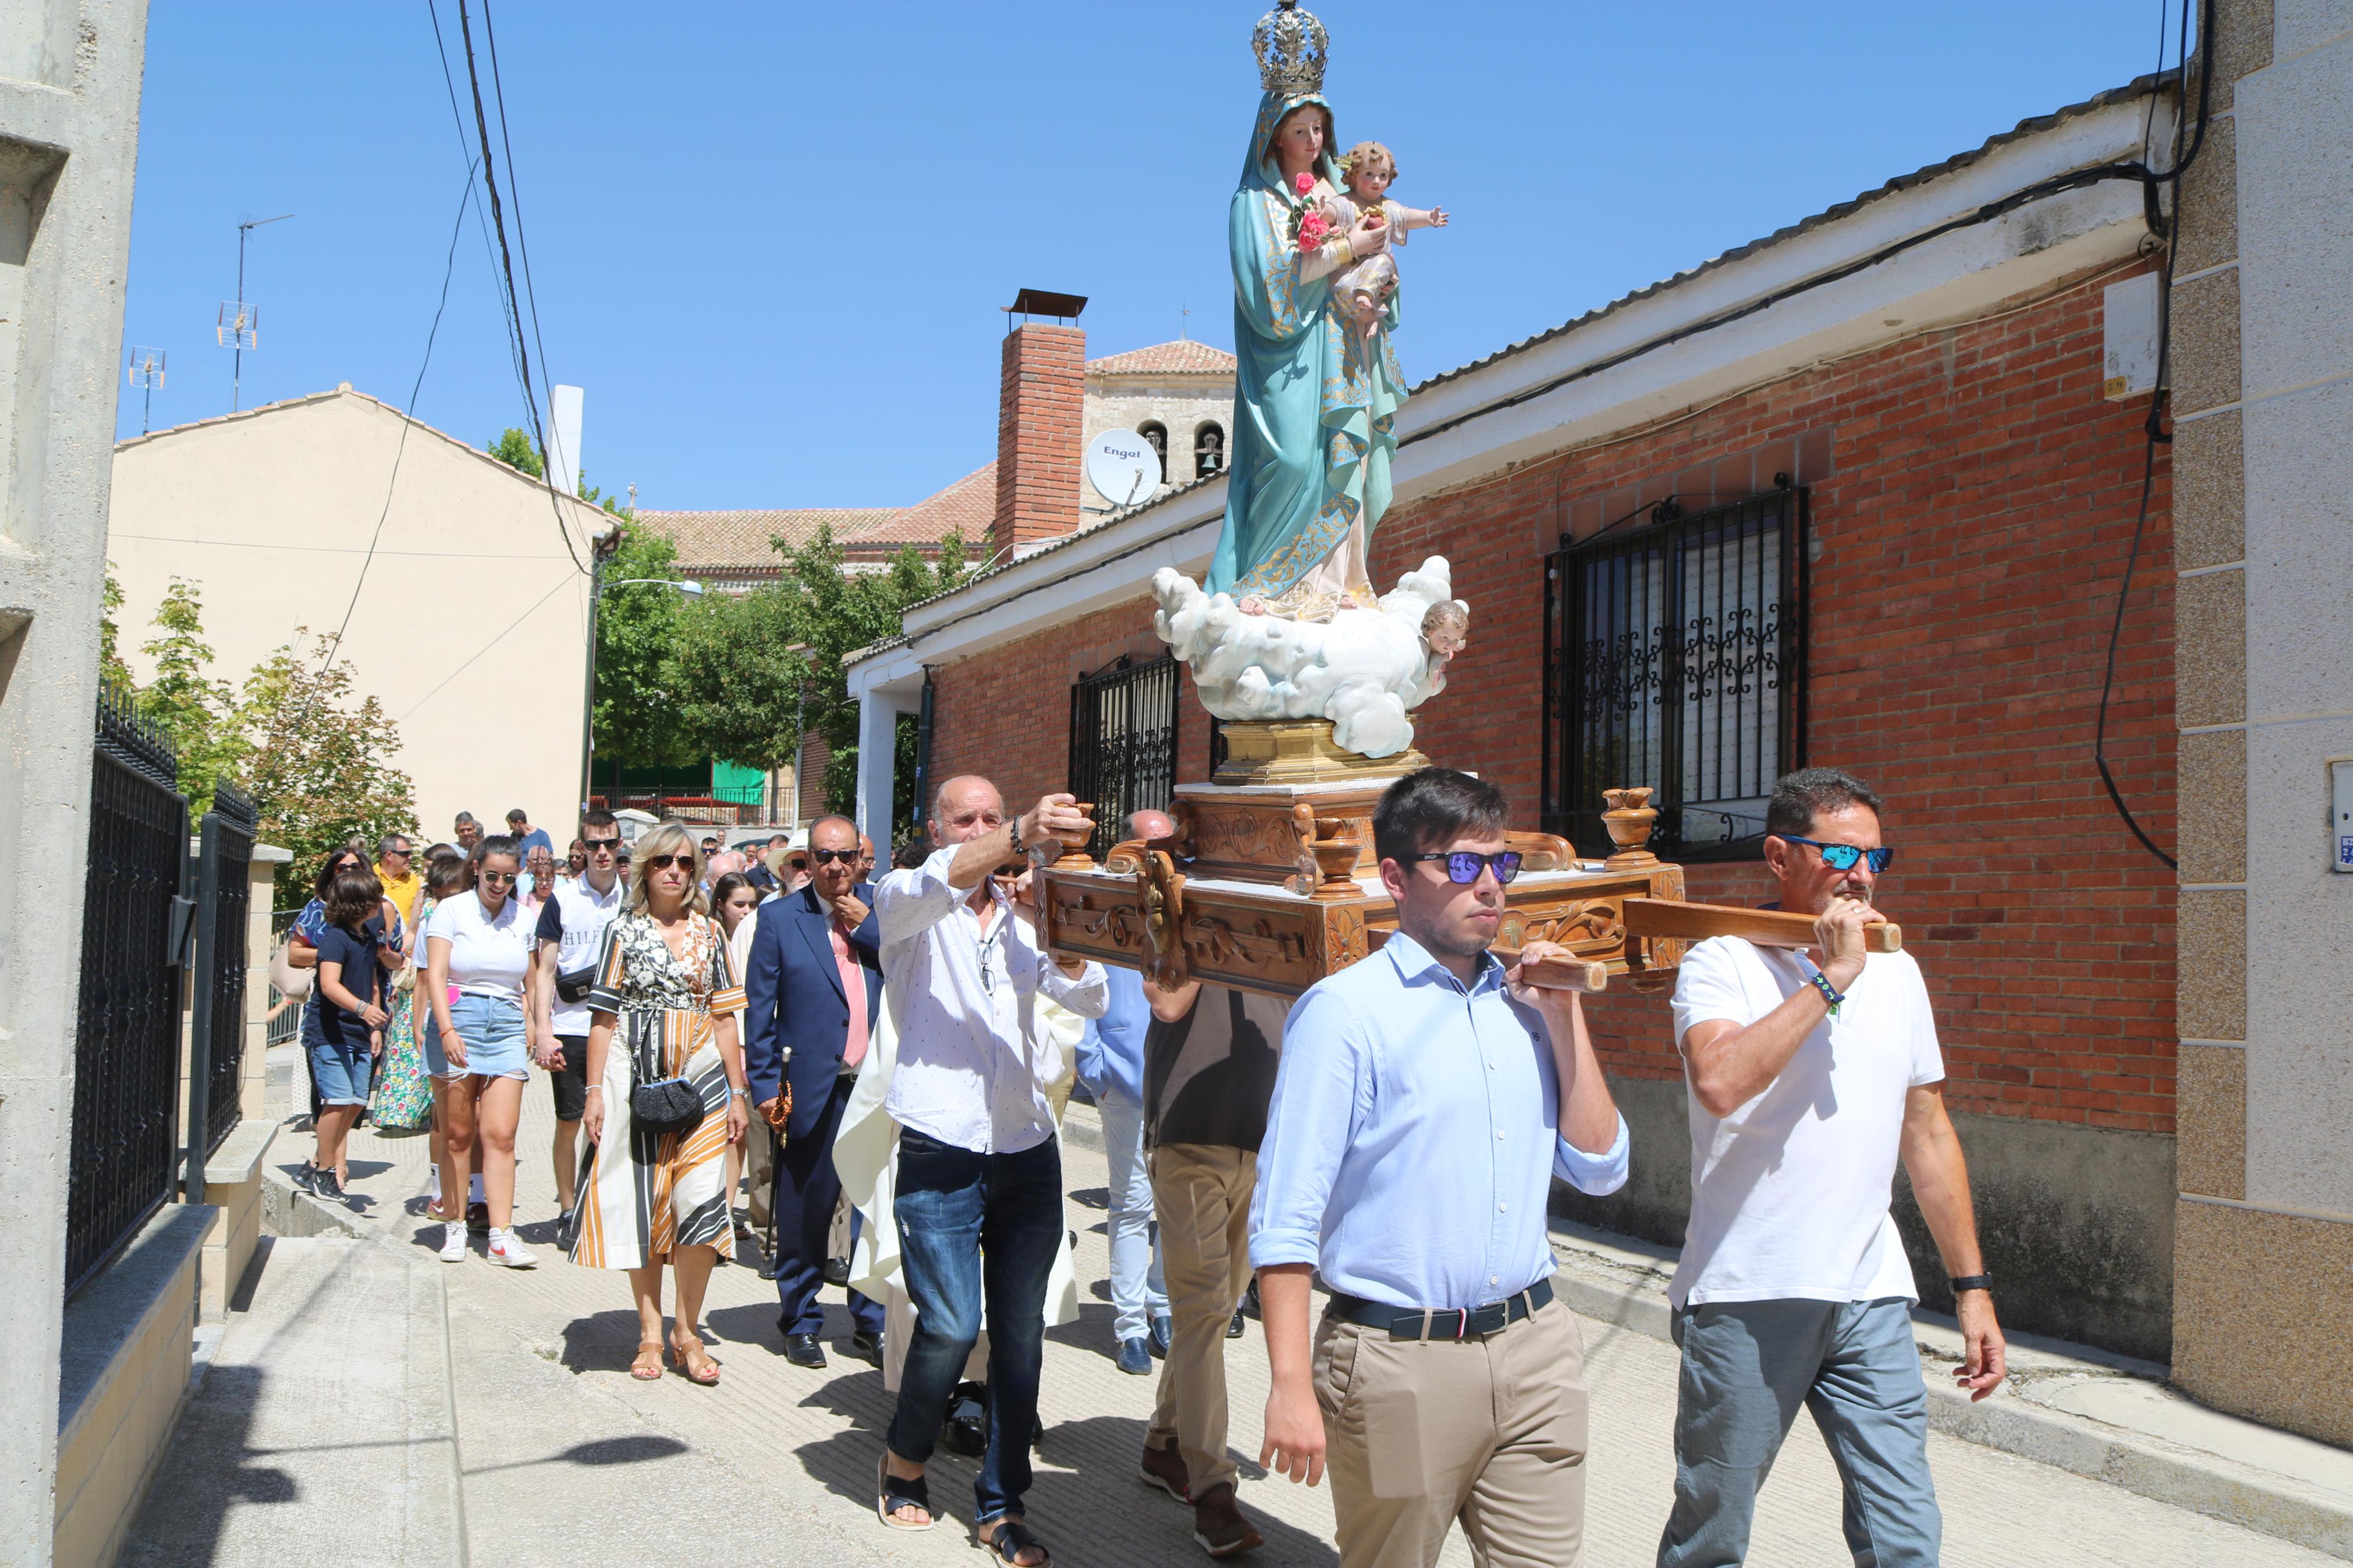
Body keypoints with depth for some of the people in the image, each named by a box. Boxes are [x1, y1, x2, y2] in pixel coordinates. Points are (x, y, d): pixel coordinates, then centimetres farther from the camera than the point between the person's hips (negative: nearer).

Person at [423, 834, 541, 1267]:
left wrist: (538, 1031, 8)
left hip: (507, 1026, 2)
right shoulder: (451, 910, 1)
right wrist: (447, 1031, -19)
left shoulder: (524, 919, 10)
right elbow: (435, 975, -7)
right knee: (457, 1134, 3)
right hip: (458, 1019, -2)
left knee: (501, 1135, -5)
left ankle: (502, 1236, -5)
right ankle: (455, 1228, 15)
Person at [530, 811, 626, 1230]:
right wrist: (542, 1031, -7)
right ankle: (567, 1209, 18)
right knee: (569, 1123, 4)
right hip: (571, 1030, -1)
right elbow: (545, 970, 2)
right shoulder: (562, 898, 2)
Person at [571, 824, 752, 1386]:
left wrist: (737, 1093, 7)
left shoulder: (710, 933, 10)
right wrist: (595, 1092, -2)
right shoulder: (623, 930, 5)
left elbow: (725, 1017, 11)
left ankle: (686, 1333, 4)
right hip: (636, 1077, -1)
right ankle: (650, 1334, 13)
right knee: (644, 1203, 2)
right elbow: (604, 1017, 3)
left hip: (699, 1075, 1)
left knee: (701, 1201, -9)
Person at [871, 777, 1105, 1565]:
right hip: (941, 1152, -4)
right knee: (951, 1326, -8)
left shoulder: (1021, 917, 14)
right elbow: (931, 887, -23)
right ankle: (905, 1459, 20)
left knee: (1021, 1332, 5)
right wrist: (1021, 837, -38)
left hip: (1028, 1150, 4)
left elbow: (1092, 999, 4)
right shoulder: (905, 904, 2)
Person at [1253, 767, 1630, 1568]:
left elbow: (1599, 1169, 10)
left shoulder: (1522, 1002, 10)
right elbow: (1284, 1216, -12)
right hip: (1400, 1360, -5)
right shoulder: (1346, 1011, -8)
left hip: (1533, 1346, 5)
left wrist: (1563, 1018, 2)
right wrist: (1292, 1386, -18)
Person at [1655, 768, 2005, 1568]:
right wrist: (1831, 979, -17)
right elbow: (1720, 1082, -26)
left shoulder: (1897, 973, 13)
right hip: (1745, 1300, -4)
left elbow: (1929, 1135, 18)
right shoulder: (1721, 964, -5)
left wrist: (1973, 1287, 14)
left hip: (1871, 1300, 5)